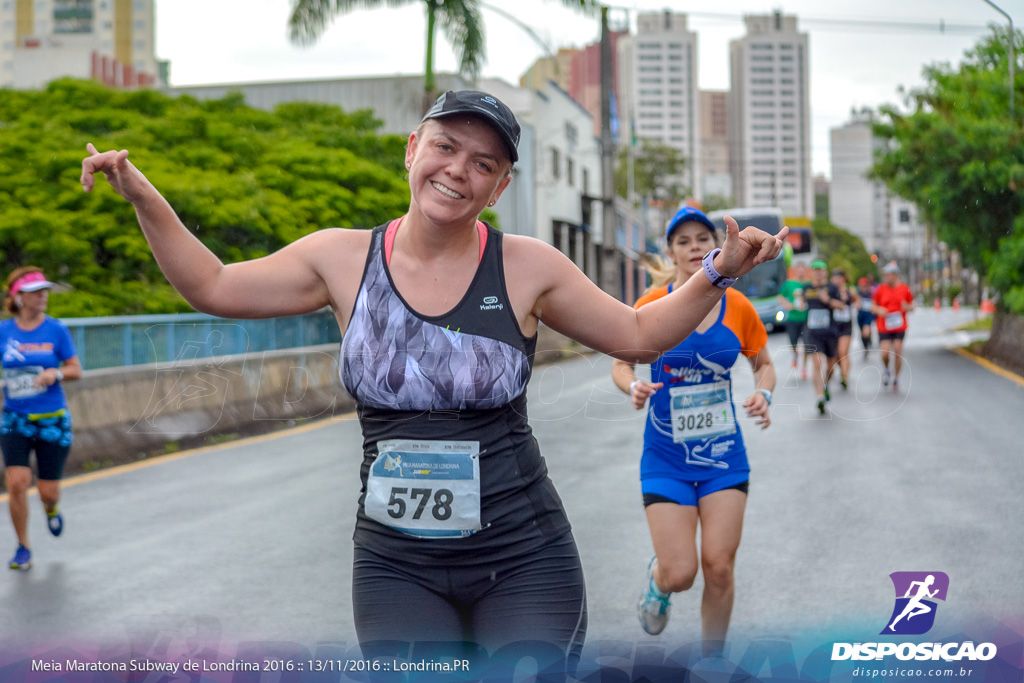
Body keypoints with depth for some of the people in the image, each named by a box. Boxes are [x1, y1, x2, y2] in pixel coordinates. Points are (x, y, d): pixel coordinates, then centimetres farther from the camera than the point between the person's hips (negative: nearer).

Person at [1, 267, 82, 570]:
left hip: (53, 420, 0)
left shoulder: (56, 330, -4)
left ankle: (51, 508, 42)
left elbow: (75, 370, 0)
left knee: (48, 491, 2)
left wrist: (55, 374, -20)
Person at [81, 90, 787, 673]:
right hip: (397, 565, 1)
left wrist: (719, 272, -4)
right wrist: (143, 196, 2)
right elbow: (212, 286, 10)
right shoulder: (344, 259, 1)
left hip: (524, 560, -1)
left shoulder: (527, 267, -3)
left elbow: (638, 334, 8)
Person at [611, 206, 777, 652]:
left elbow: (763, 365, 13)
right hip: (666, 456, -2)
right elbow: (621, 365, 2)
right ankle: (657, 577, 32)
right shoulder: (652, 306, -8)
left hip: (724, 452, 2)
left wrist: (763, 394, -8)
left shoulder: (739, 308, -2)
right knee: (680, 573, -7)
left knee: (719, 567, -3)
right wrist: (634, 387, -20)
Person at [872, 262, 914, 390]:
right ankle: (886, 370, 21)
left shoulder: (905, 289, 1)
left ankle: (896, 379, 12)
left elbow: (911, 306, 10)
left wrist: (907, 307, -13)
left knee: (898, 352, -5)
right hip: (884, 327, 0)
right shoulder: (880, 289, -1)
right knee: (885, 353, -12)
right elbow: (874, 306, 8)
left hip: (900, 327, 0)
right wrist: (879, 310, -13)